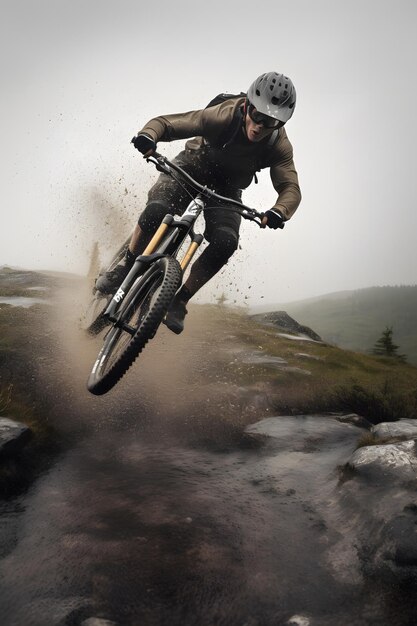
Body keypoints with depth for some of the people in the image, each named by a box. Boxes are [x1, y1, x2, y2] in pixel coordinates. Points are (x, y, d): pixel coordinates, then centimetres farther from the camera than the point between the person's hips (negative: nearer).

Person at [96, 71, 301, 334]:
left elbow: (291, 188, -30)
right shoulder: (222, 116, -29)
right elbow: (165, 122, -27)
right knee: (157, 211, -31)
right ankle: (125, 269, -5)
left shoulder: (279, 146, -24)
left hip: (226, 188, 2)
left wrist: (278, 212, -54)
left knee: (225, 242, -25)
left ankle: (179, 301, -9)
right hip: (192, 167, -2)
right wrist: (148, 136, -51)